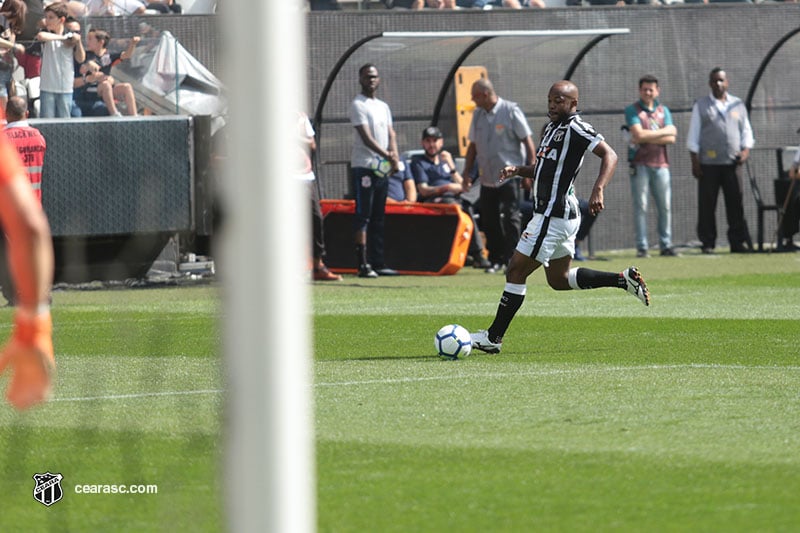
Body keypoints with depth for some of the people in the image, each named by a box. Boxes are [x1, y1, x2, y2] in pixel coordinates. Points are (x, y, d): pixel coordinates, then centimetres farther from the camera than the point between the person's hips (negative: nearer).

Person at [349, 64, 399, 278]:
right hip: (364, 166, -8)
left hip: (383, 168, 8)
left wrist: (395, 157, -8)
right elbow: (366, 137, -15)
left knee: (378, 218, 10)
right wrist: (387, 155, -22)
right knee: (363, 216, -9)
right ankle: (363, 264, -13)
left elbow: (391, 134, 11)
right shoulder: (358, 105, -6)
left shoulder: (383, 107, 19)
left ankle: (378, 262, 14)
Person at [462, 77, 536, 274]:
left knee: (511, 218, -10)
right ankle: (496, 259, 15)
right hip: (487, 177, 6)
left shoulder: (511, 111, -7)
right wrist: (467, 172, 13)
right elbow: (473, 145, 18)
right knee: (489, 221, 5)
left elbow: (528, 142, -6)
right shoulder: (478, 114, 10)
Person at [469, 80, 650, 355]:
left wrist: (598, 189, -35)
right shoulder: (552, 127, 16)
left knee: (516, 272, -6)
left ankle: (493, 337, -1)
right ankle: (624, 279, 18)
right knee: (559, 279, 18)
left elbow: (610, 155, -22)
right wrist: (518, 170, 10)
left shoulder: (576, 128, -13)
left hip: (553, 217, -11)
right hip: (550, 215, 11)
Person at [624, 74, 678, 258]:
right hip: (640, 165, -3)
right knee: (640, 206, -5)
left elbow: (671, 139, 2)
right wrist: (665, 132, -4)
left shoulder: (664, 110, 14)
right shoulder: (632, 110, 3)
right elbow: (639, 134, -13)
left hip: (660, 164, 3)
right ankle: (642, 247, -3)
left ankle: (666, 245, 8)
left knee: (665, 206, 2)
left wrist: (646, 138, -9)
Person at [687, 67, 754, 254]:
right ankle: (707, 243, 2)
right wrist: (695, 161, -3)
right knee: (707, 205, -2)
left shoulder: (738, 105, 16)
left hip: (732, 162, 2)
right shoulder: (700, 105, 8)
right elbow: (693, 135, 6)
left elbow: (746, 130, 18)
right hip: (708, 164, -2)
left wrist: (746, 150, 0)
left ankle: (739, 242, 2)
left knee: (736, 203, -1)